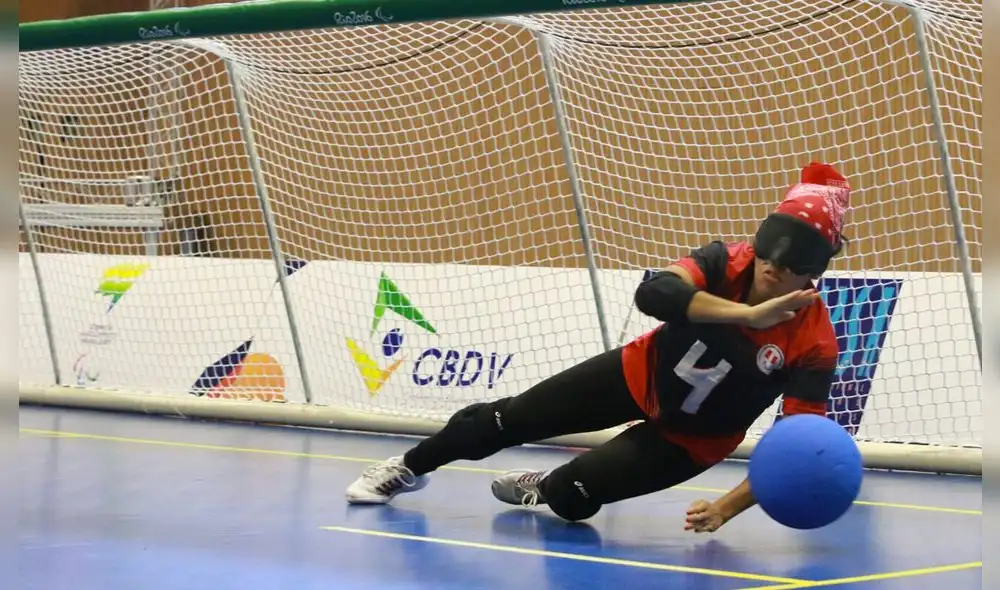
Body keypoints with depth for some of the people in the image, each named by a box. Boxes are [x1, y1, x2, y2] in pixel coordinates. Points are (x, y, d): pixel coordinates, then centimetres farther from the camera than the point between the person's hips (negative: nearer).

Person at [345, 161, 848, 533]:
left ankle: (545, 486, 27)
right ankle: (408, 468, 36)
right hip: (641, 377, 2)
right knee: (509, 419, 8)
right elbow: (652, 294, -45)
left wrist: (730, 505, -44)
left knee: (570, 497, -13)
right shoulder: (725, 264, -26)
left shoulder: (815, 344, -31)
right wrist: (747, 314, -55)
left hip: (693, 438, -2)